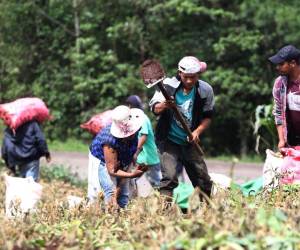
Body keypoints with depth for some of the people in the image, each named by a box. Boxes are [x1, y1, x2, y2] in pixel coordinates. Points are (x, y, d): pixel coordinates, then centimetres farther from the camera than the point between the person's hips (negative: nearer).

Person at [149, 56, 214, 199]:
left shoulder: (205, 91, -5)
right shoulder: (168, 85, -13)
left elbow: (208, 116, 5)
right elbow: (154, 108, -20)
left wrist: (197, 131, -13)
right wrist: (163, 106, -44)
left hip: (190, 142, 4)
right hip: (169, 140, -4)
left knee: (203, 181, 7)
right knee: (169, 177, -21)